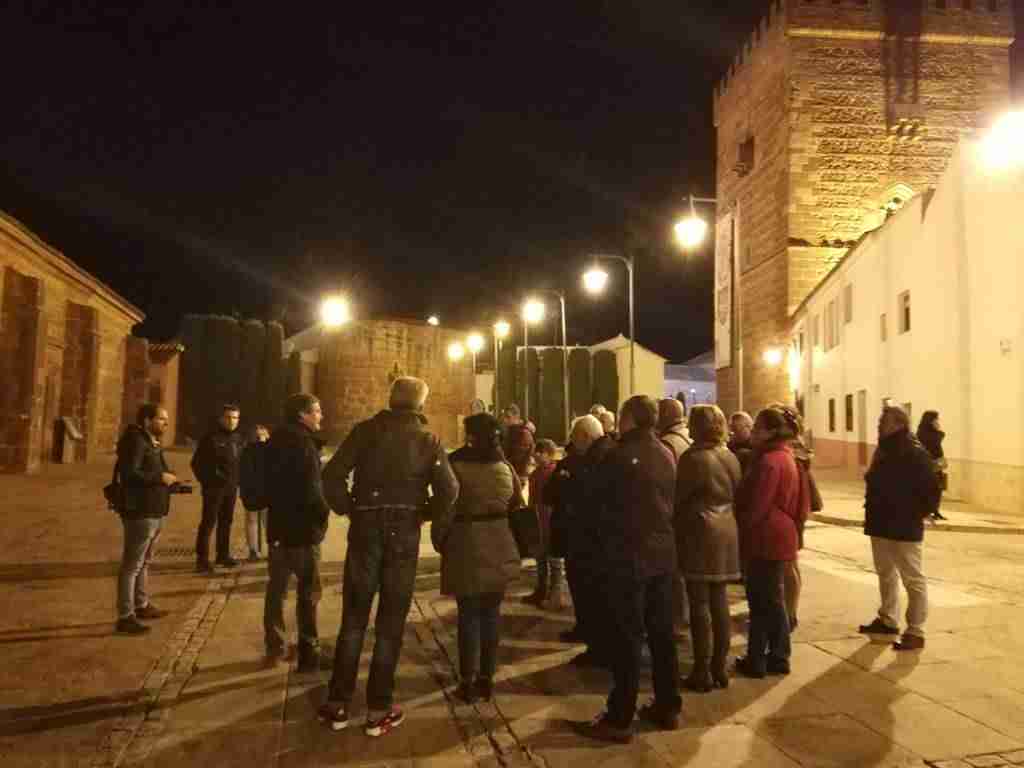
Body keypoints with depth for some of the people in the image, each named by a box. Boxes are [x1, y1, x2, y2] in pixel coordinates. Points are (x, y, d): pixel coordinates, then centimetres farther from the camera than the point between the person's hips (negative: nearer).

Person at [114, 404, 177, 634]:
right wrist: (160, 478, -19)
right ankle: (125, 616, 0)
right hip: (140, 512, -10)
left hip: (153, 512, 11)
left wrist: (168, 480, 9)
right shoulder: (135, 441, -15)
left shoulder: (152, 443, 16)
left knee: (144, 562, 20)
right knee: (132, 564, -5)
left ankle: (141, 605, 33)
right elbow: (129, 473, -26)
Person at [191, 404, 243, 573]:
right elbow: (197, 463, -11)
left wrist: (237, 479, 7)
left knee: (226, 521, 14)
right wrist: (207, 481, -12)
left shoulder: (238, 439, 10)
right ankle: (202, 559, -2)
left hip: (231, 487, 7)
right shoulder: (211, 437, -11)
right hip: (214, 487, -7)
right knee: (208, 522, -6)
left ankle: (223, 555, 25)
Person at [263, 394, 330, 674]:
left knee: (276, 589, 14)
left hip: (278, 525, 8)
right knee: (308, 592, 1)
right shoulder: (303, 443, -18)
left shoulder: (277, 441, 9)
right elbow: (311, 490, -22)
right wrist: (324, 511, -5)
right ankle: (308, 653, 7)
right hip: (302, 528, -8)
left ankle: (274, 648, 23)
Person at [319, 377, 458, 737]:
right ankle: (379, 709, 14)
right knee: (391, 620, 8)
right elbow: (449, 490, -10)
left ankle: (338, 703, 18)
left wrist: (347, 508, 4)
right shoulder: (428, 439, 1)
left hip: (366, 528, 1)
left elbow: (332, 475, -9)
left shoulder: (366, 430, 1)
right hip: (404, 531, 0)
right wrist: (424, 513, 4)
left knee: (354, 616, 12)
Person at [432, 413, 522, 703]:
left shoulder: (458, 466, -12)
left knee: (469, 615, 5)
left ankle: (468, 682, 11)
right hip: (500, 546, 4)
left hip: (467, 547, -4)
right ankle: (486, 679, 21)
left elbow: (446, 509, -12)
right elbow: (517, 506, 10)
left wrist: (439, 541, 3)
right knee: (491, 613, 12)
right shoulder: (505, 467, 3)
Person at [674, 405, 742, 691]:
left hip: (700, 534, -7)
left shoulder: (693, 458, -14)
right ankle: (721, 668, 20)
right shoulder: (731, 458, 8)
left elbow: (677, 498, -9)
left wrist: (675, 531, 4)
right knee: (720, 603, 12)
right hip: (727, 535, 7)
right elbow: (737, 497, 11)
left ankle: (703, 673, 6)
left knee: (700, 605, 0)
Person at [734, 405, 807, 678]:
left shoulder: (769, 461, -20)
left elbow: (755, 507, -21)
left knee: (762, 601, 0)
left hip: (765, 538, -9)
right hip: (778, 535, 9)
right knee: (772, 599, 16)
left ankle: (757, 660, 11)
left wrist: (735, 528, -7)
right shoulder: (784, 457, 12)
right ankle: (778, 657, 24)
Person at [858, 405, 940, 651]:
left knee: (913, 580, 1)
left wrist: (916, 515, -13)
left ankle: (915, 633, 7)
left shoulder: (916, 454, -16)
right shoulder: (882, 451, 9)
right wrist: (872, 512, 12)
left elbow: (932, 490, -16)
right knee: (886, 575, 20)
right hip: (880, 526, 9)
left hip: (904, 528, -9)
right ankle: (888, 620, 34)